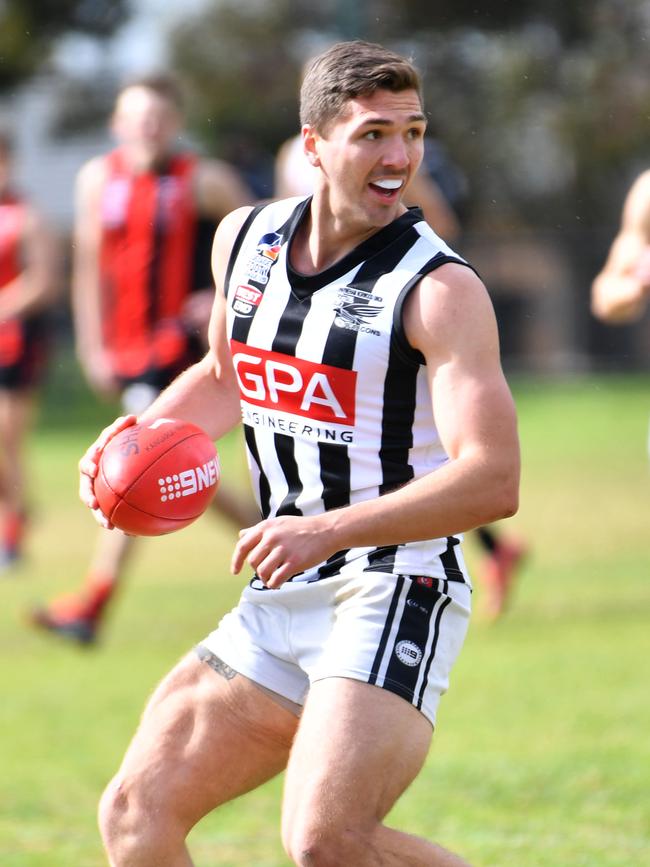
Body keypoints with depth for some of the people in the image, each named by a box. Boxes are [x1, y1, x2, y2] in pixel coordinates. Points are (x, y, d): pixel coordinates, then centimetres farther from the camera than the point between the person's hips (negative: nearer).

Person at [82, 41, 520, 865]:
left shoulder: (439, 290, -13)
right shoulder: (244, 239, 8)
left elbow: (493, 479, -22)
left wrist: (330, 530, -30)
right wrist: (143, 435, 8)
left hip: (395, 590, -7)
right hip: (280, 602, 7)